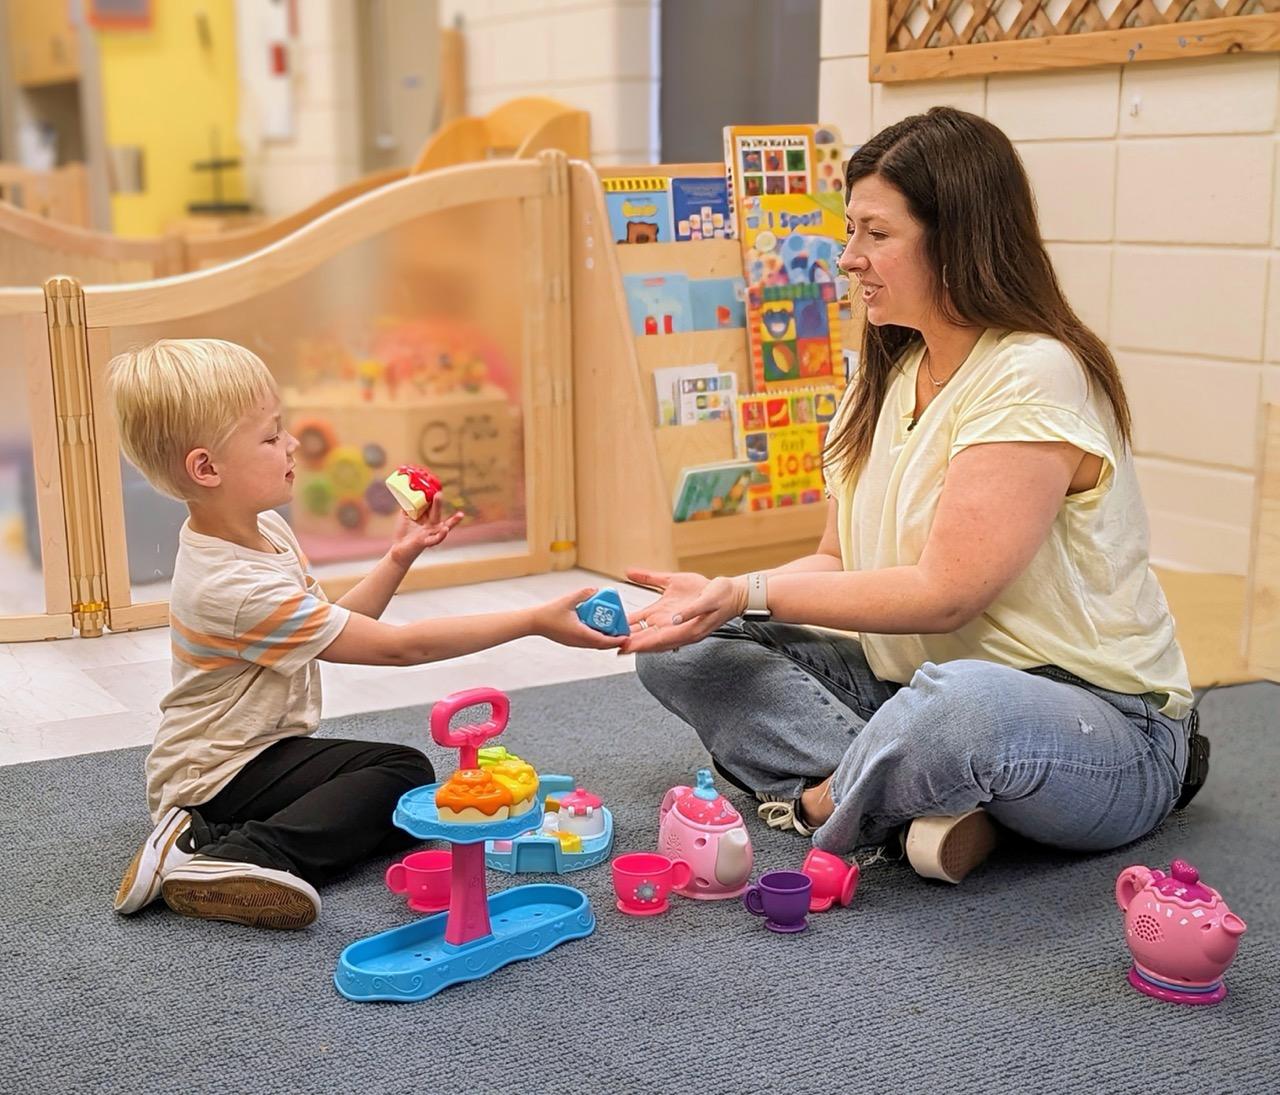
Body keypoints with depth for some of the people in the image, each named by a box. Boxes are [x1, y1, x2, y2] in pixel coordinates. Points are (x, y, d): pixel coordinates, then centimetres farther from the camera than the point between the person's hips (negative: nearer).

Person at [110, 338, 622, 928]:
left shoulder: (265, 529, 1)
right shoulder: (238, 586, -29)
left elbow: (338, 627, 11)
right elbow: (397, 645, -29)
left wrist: (396, 561, -4)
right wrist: (535, 620, -29)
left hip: (251, 751, 10)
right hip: (215, 779, -10)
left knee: (406, 773, 3)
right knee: (405, 772, -16)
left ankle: (210, 839, -5)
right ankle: (229, 858, -24)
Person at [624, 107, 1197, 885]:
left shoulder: (1031, 378, -18)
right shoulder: (889, 379, 9)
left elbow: (944, 594, -22)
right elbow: (839, 562, 7)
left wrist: (747, 594, -19)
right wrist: (716, 600, -11)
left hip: (1102, 730, -8)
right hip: (912, 686, 9)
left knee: (960, 702, -44)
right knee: (684, 652, -3)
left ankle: (822, 805, -12)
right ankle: (919, 805, -18)